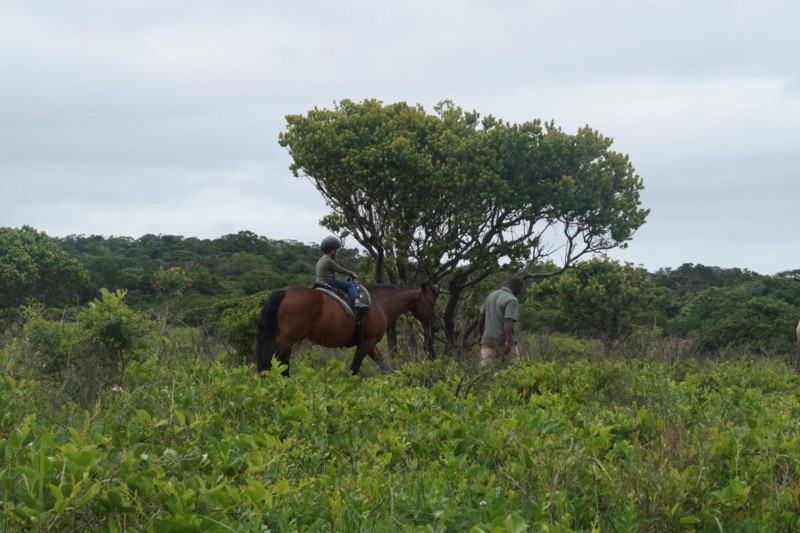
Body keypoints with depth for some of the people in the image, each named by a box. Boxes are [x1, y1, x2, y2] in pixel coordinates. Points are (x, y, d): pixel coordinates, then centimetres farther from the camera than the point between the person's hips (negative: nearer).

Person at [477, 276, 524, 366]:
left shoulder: (491, 295, 12)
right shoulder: (512, 300, -11)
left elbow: (481, 317, 20)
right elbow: (508, 322, -22)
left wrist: (480, 334, 29)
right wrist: (508, 341, -27)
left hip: (487, 339, 6)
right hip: (504, 341, -6)